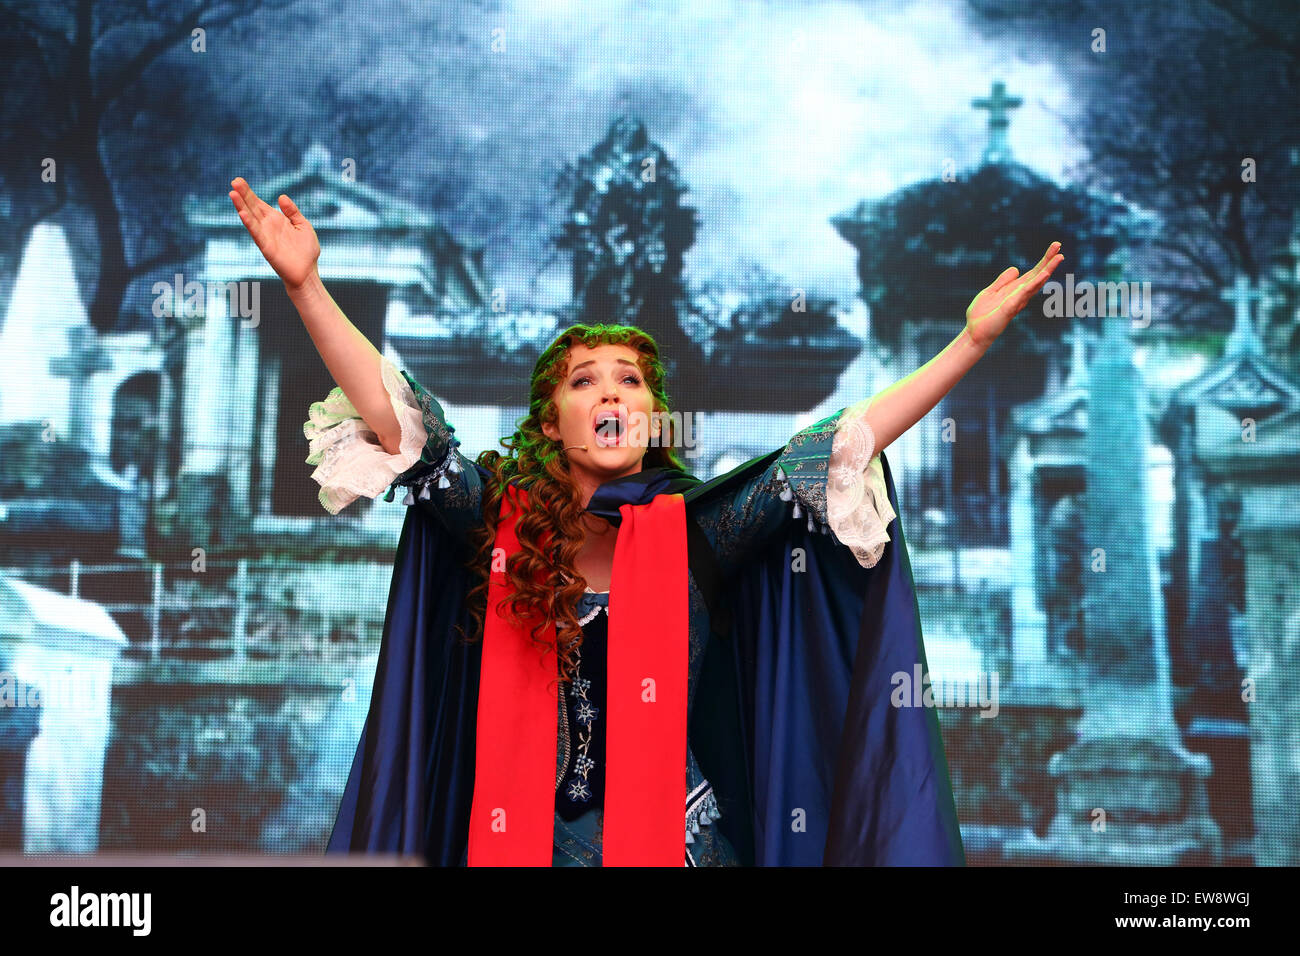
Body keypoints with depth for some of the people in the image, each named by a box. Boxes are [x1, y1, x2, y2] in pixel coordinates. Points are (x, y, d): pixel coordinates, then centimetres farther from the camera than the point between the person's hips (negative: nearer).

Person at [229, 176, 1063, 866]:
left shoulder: (699, 530, -2)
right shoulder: (500, 518, -2)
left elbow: (836, 450, -6)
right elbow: (398, 422, -10)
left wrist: (973, 341, -11)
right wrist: (305, 284, -18)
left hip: (683, 834, 0)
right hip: (529, 836, 0)